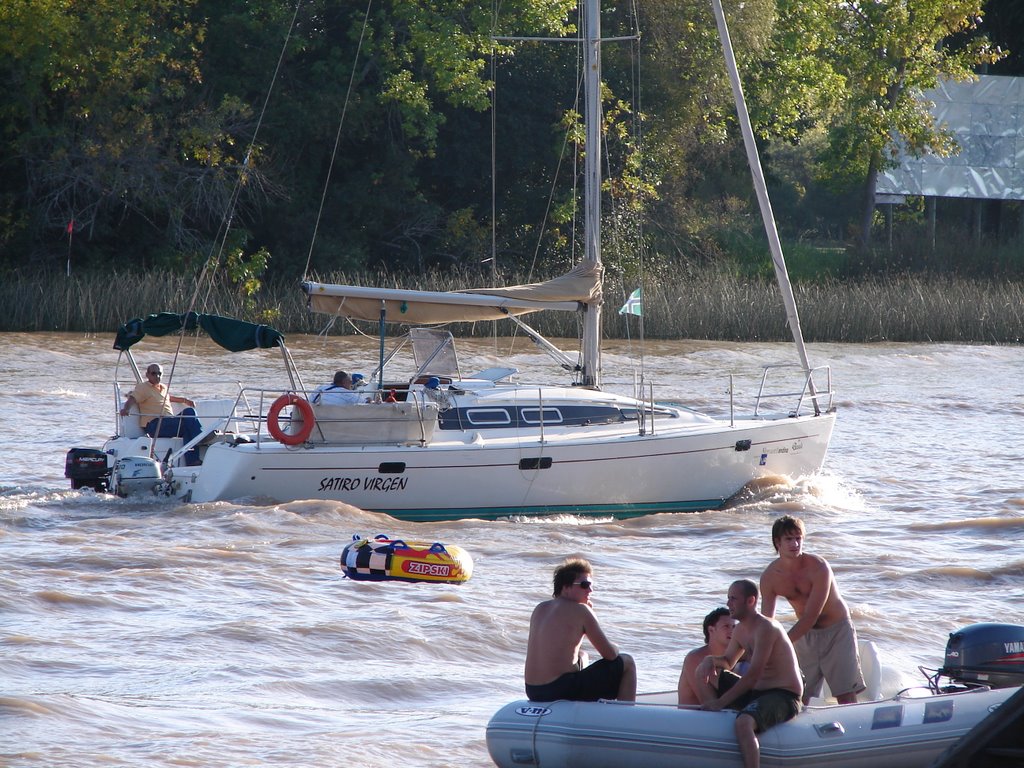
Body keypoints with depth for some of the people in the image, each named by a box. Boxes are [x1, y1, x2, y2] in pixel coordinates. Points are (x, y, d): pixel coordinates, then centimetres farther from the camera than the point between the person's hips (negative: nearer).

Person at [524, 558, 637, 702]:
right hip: (561, 691, -8)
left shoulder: (540, 609, 13)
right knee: (627, 663, 7)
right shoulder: (581, 610, -9)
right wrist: (614, 648, 16)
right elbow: (610, 655, -7)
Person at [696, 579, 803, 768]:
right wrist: (710, 659, 0)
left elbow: (753, 676, -23)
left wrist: (720, 702, -23)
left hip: (783, 697, -10)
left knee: (743, 722, -41)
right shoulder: (740, 630, 10)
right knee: (702, 672, 14)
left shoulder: (766, 628, -19)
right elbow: (728, 662, 25)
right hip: (757, 693, 10)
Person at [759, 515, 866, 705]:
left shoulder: (818, 568, -24)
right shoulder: (770, 577, -10)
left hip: (837, 631, -4)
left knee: (845, 695, -9)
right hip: (806, 633, 4)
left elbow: (810, 617, -27)